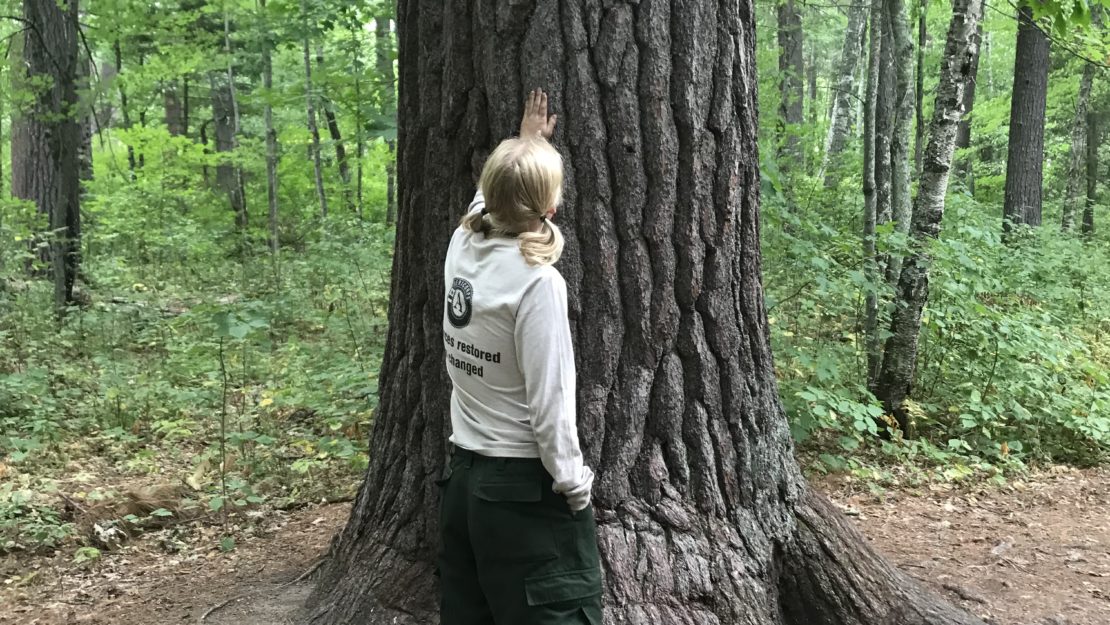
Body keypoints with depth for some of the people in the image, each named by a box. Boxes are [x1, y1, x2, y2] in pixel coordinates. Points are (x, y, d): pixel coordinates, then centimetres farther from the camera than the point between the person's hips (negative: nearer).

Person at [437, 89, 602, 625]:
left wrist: (524, 144, 37)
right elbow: (550, 401, -18)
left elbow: (490, 196, 23)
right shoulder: (536, 280, -20)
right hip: (525, 487, -7)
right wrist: (574, 485, -7)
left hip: (462, 477, 8)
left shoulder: (462, 247, -1)